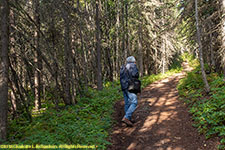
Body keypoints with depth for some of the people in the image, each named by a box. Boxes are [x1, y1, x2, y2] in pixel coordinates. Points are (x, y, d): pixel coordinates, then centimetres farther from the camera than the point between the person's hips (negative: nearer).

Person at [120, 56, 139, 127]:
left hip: (123, 87, 8)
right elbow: (135, 74, -16)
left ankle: (129, 119, 18)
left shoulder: (123, 67, 17)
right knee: (134, 103, -8)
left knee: (127, 103, 12)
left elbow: (121, 77, 14)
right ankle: (126, 118, -18)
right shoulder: (133, 66, -3)